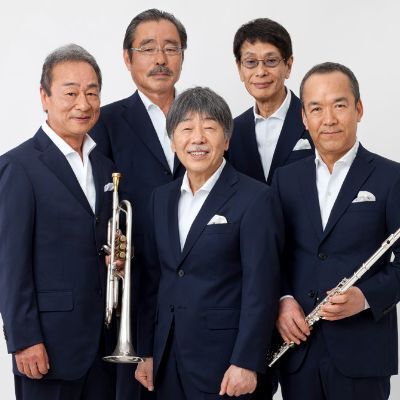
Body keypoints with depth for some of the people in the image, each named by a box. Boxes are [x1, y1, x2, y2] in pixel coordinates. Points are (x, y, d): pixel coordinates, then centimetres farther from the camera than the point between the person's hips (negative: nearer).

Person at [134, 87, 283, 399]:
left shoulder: (255, 199, -8)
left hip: (223, 359, -5)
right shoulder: (162, 198, 11)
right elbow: (152, 279, 13)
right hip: (167, 359, 6)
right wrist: (146, 352, 10)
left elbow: (261, 288, -12)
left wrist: (246, 363, -16)